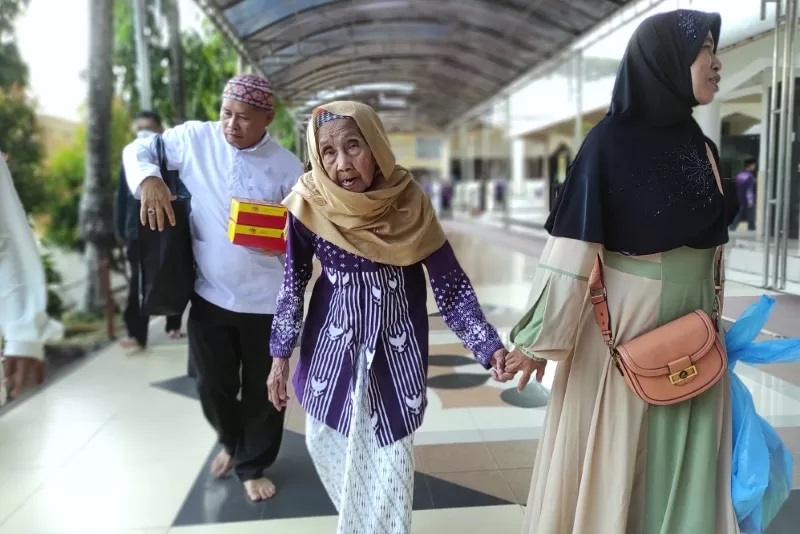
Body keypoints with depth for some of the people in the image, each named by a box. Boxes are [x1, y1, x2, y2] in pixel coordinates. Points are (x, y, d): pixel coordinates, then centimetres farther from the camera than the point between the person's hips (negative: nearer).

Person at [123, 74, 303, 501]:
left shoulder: (287, 167, -5)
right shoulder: (195, 139, -3)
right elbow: (138, 150, 7)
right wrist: (149, 179, -15)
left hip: (267, 302, -1)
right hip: (210, 295, 1)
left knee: (263, 390, 12)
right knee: (213, 386, 16)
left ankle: (253, 465, 38)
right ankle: (231, 443, 48)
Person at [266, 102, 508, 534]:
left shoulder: (410, 203, -15)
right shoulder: (309, 204, -13)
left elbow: (450, 283, -9)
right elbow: (293, 282, -2)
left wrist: (488, 345, -16)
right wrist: (281, 354, 0)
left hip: (396, 346, -1)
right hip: (333, 343, 2)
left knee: (389, 458, 4)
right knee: (325, 440, 16)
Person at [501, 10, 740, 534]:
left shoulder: (702, 147, 8)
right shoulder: (611, 142, -12)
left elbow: (710, 243, 15)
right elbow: (572, 251, -16)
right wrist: (542, 339, -16)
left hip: (692, 332, 6)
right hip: (622, 326, -6)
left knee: (685, 468, 15)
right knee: (612, 463, 8)